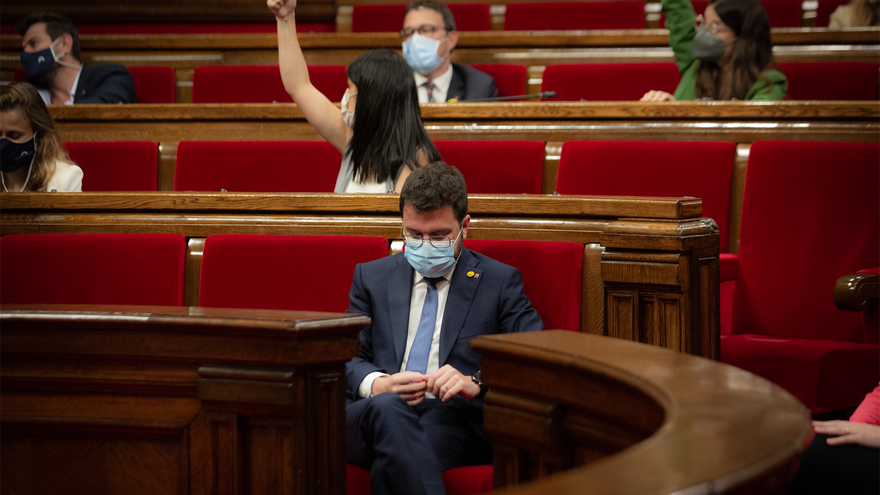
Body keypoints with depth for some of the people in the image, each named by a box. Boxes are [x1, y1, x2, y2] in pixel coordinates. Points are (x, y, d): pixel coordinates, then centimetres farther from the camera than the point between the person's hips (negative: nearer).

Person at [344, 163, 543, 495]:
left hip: (456, 420, -2)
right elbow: (348, 358, 16)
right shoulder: (371, 277, 24)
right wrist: (377, 384, -10)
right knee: (386, 406, -39)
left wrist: (477, 384, -16)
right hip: (374, 415, 3)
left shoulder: (500, 281, 15)